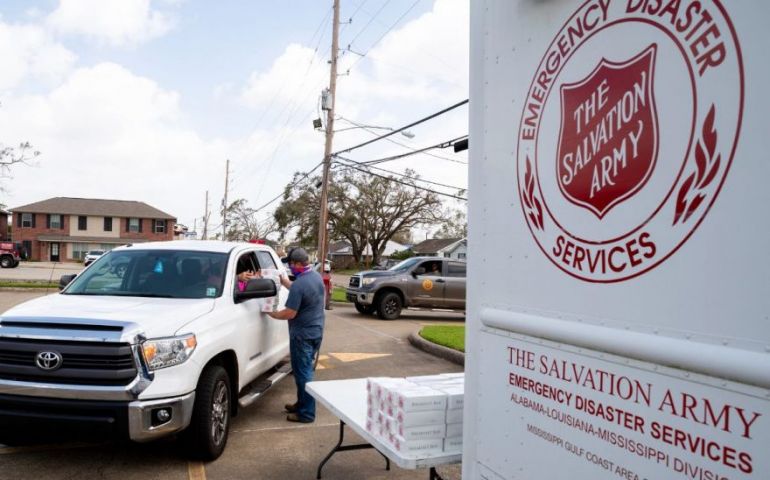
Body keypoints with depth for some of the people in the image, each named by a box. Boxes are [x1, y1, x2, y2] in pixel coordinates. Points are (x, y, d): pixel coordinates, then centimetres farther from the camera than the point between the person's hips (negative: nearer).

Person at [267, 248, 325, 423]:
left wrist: (272, 313, -5)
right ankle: (302, 404, 31)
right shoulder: (316, 276, 5)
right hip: (316, 331, 9)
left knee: (303, 373, -1)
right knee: (305, 370, 19)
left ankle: (307, 413, 6)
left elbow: (290, 313, -20)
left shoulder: (299, 284, -23)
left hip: (302, 334, -9)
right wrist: (284, 281, 20)